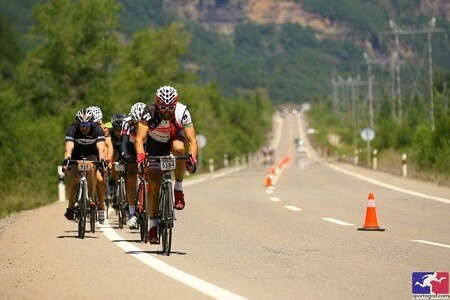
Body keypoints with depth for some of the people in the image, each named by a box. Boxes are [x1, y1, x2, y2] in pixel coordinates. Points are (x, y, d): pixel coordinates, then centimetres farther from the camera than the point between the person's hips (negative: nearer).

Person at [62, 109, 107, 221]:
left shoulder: (97, 129, -29)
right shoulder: (73, 129, -30)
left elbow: (101, 147, -40)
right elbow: (69, 147, -42)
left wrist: (102, 160, -58)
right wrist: (66, 161, -59)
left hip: (91, 153, 0)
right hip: (77, 153, 0)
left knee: (91, 170, -29)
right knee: (74, 179, -16)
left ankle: (90, 199, -18)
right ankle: (71, 207, -3)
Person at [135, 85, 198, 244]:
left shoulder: (182, 112, -31)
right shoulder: (150, 112, -33)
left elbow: (192, 140, -33)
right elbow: (139, 138, -40)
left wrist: (192, 157, -52)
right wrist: (140, 157, -57)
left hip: (175, 137, 0)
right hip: (156, 142, 0)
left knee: (179, 148, -38)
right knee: (154, 183, -10)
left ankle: (178, 190, -19)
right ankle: (153, 225, 0)